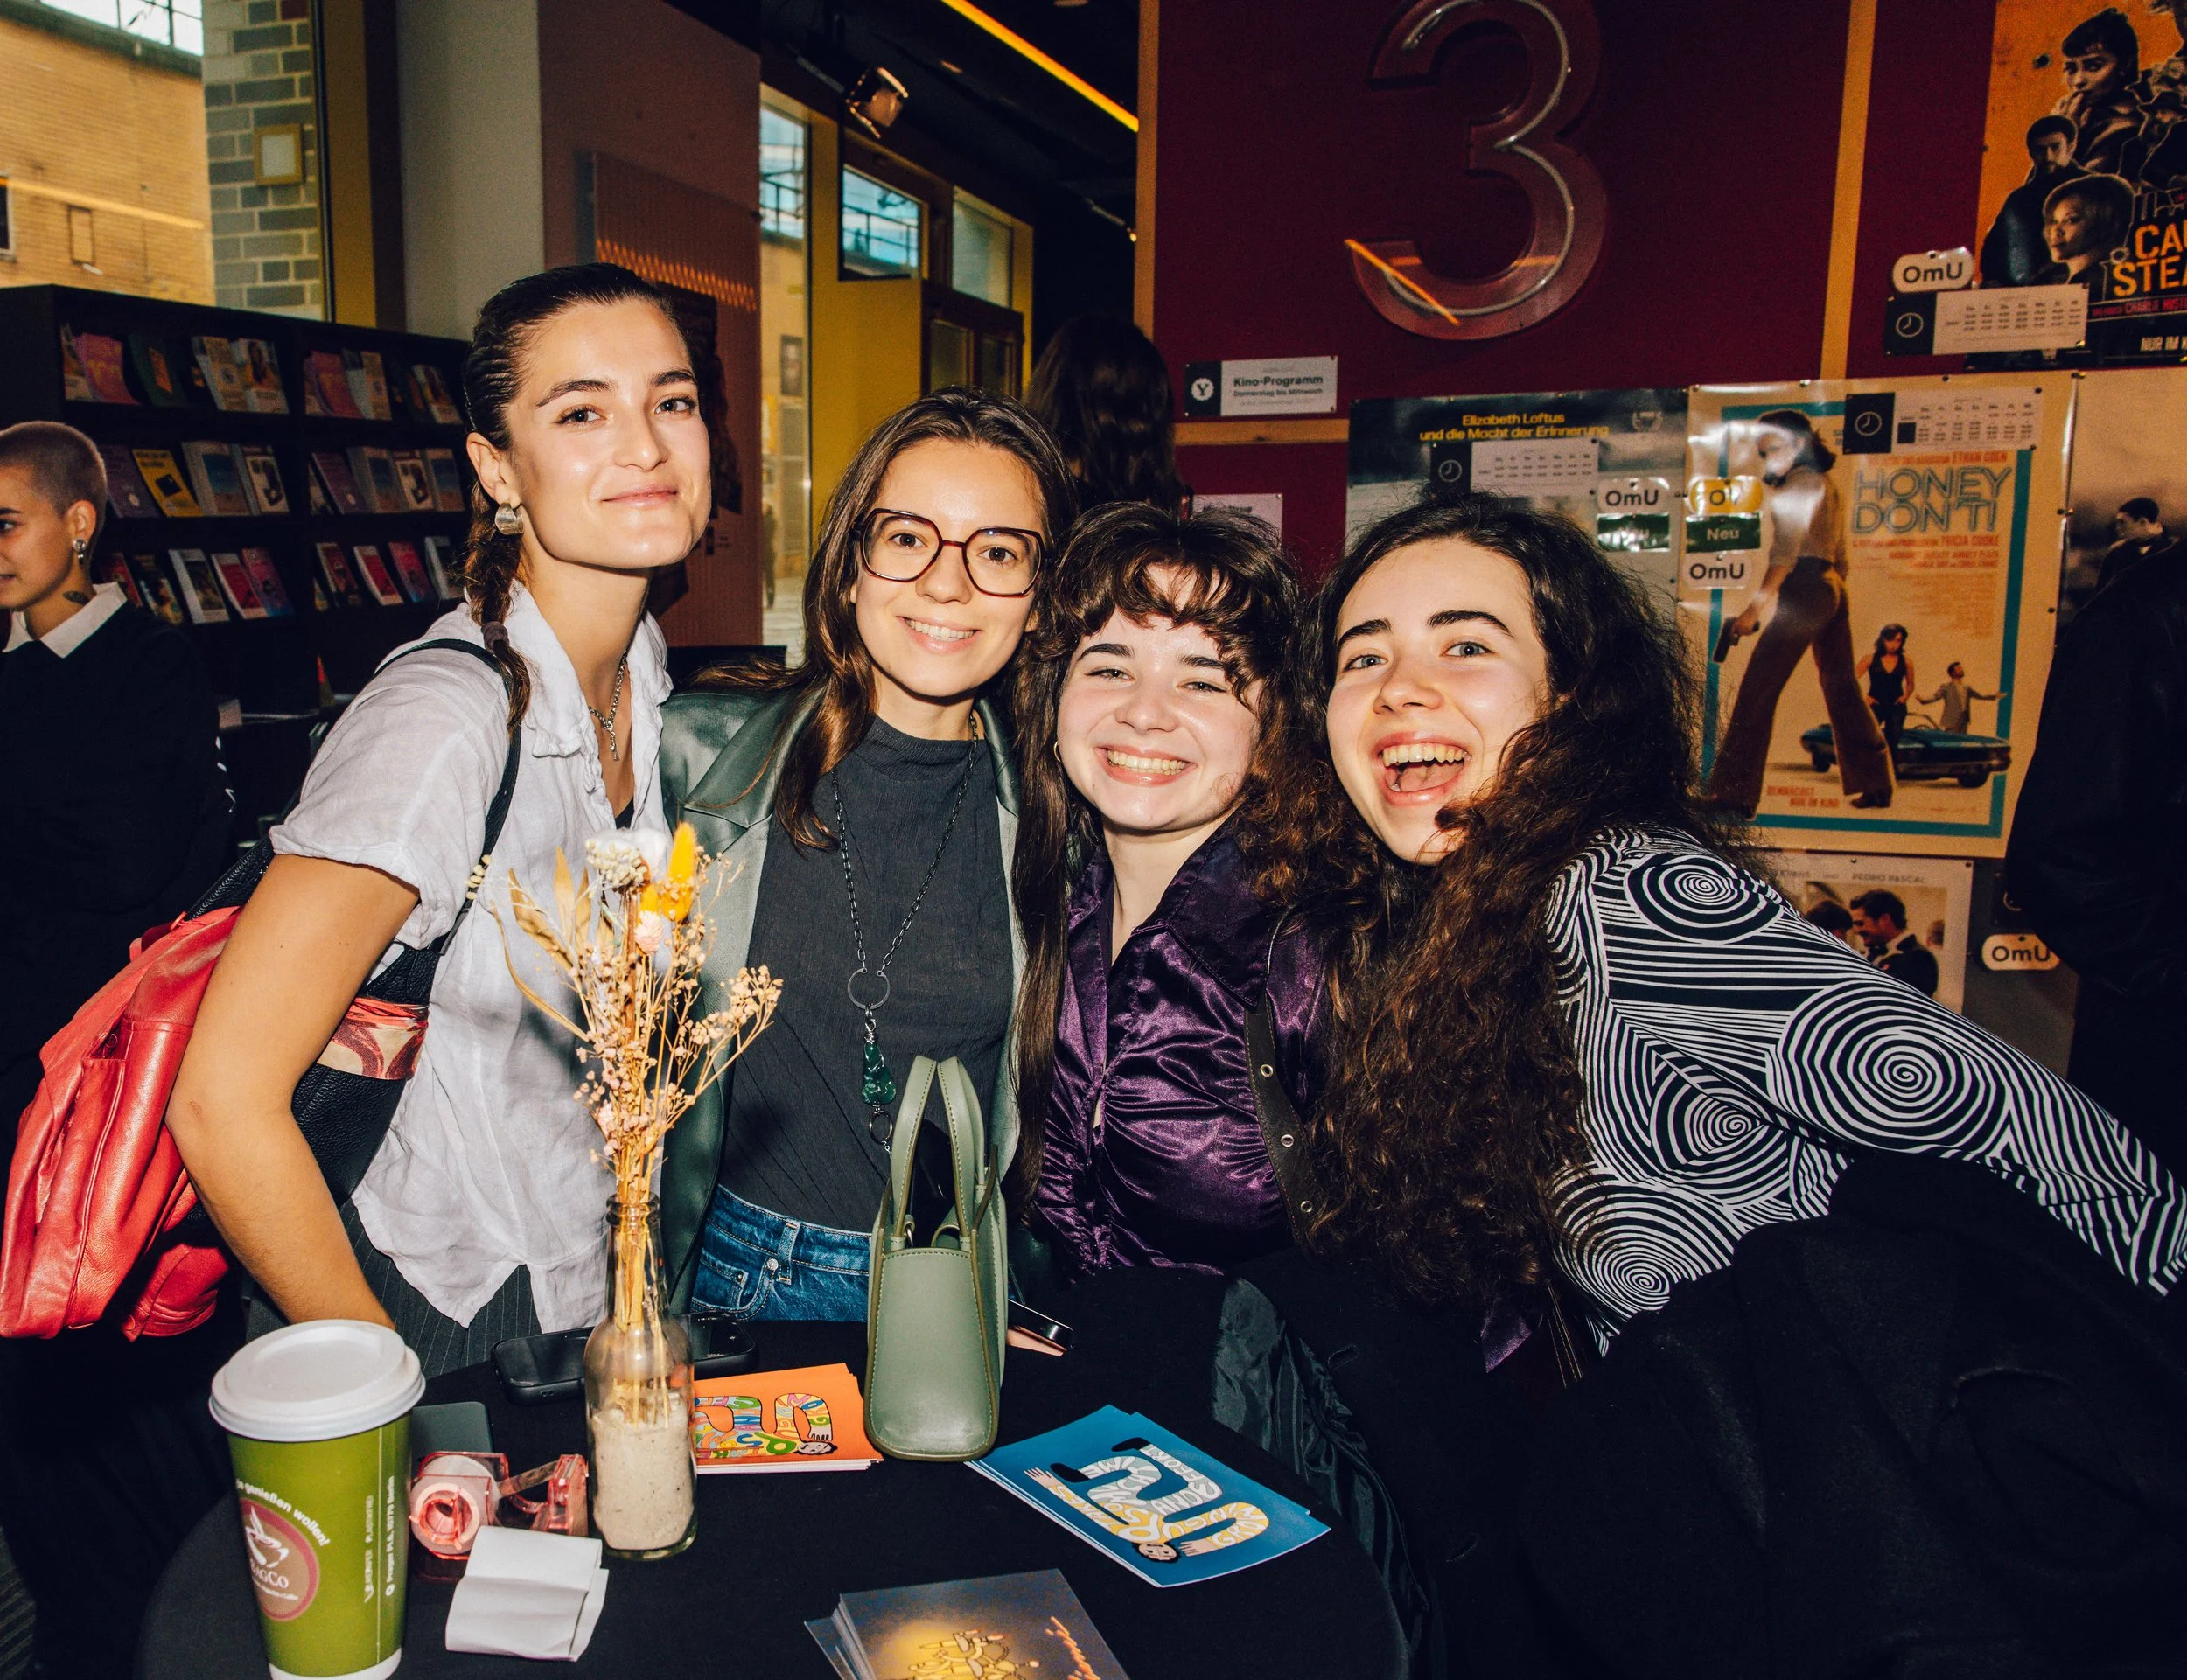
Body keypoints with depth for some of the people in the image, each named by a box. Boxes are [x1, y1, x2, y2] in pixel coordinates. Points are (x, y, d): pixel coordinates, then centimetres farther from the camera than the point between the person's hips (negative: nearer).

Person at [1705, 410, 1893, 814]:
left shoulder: (1801, 482, -6)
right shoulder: (1827, 485, 22)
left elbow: (1786, 552, -16)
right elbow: (1838, 556, 22)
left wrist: (1755, 607, -20)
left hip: (1805, 587, -10)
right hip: (1835, 590, 10)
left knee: (1757, 690, -12)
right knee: (1842, 687, 15)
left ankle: (1736, 794, -17)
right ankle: (1876, 784, 20)